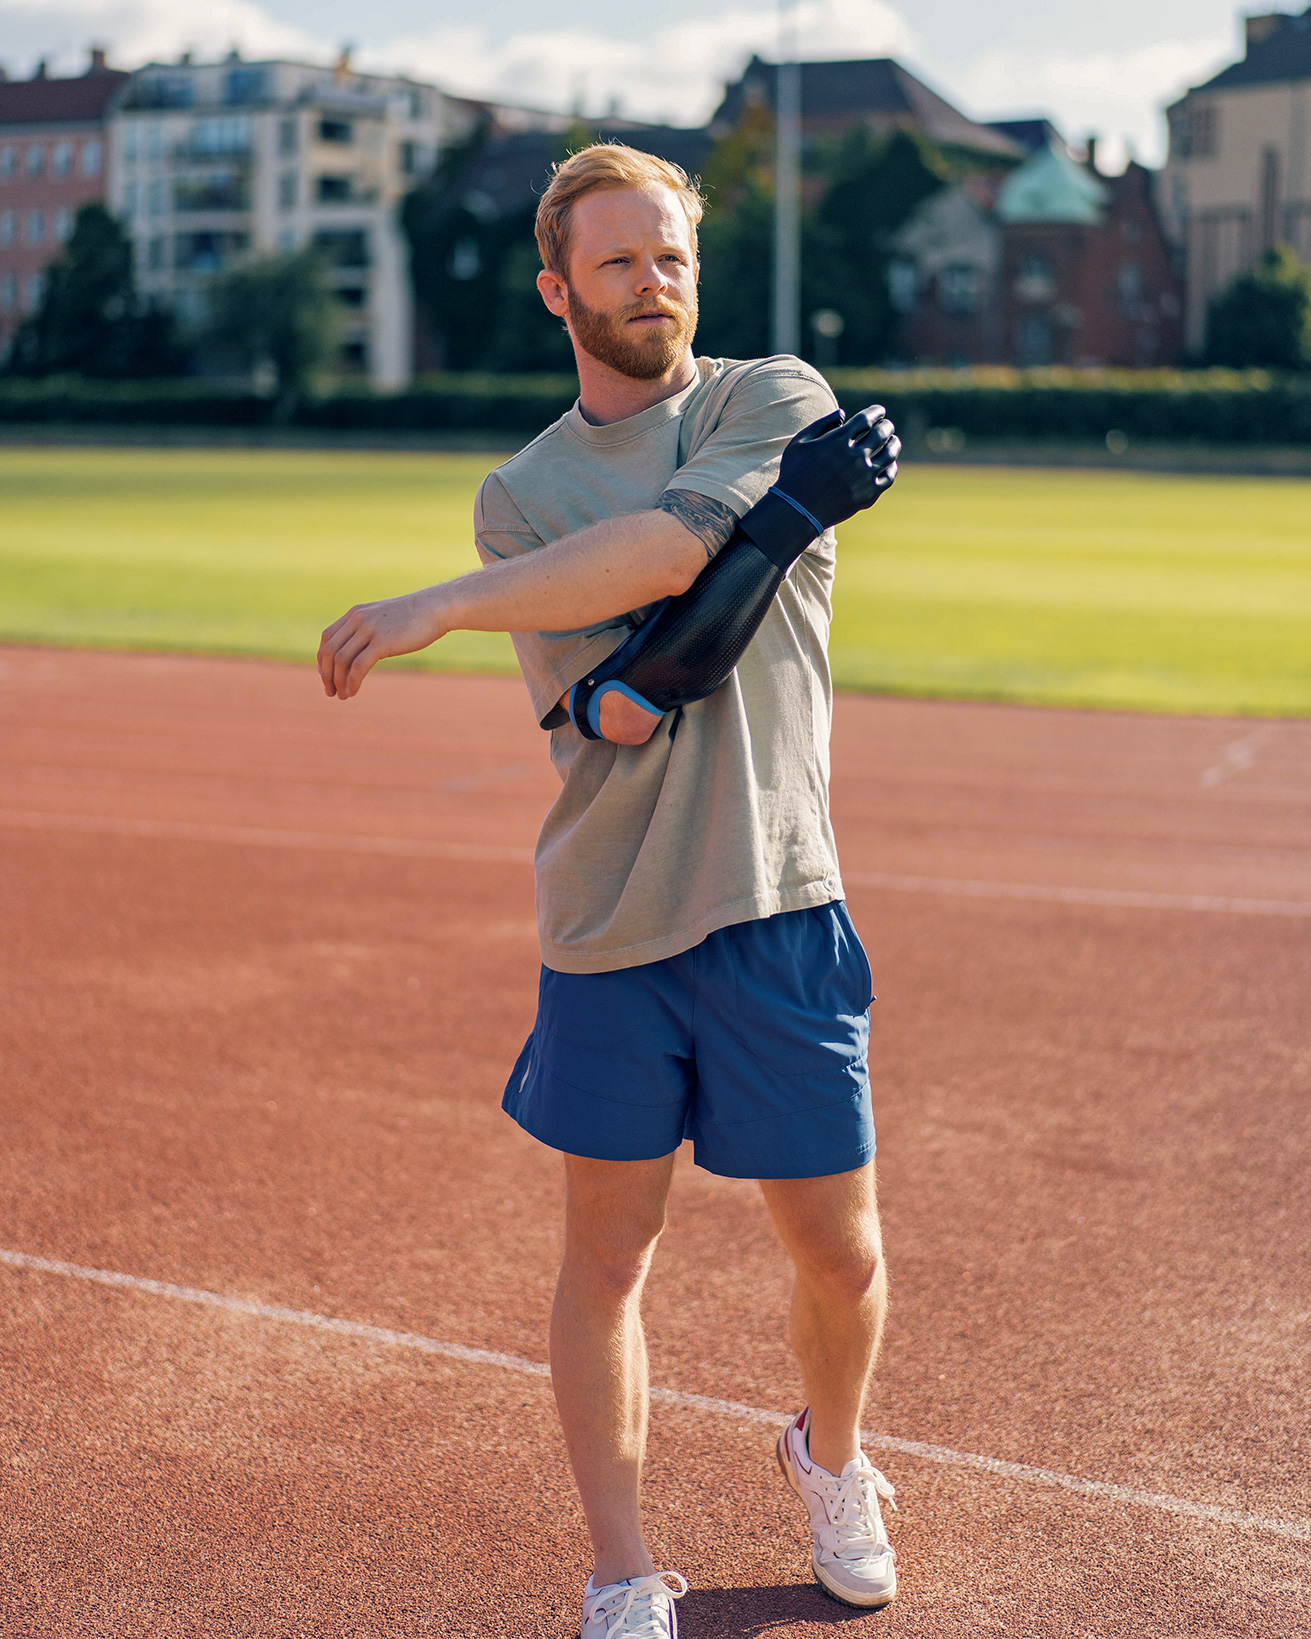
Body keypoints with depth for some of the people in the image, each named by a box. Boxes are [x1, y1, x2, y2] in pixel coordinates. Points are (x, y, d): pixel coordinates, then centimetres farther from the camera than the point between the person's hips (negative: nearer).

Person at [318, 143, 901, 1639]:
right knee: (605, 1258, 8)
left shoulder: (776, 404, 2)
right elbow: (613, 709, -10)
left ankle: (830, 1461, 40)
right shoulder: (520, 496, 7)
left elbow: (670, 544, -20)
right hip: (606, 929, 1)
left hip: (775, 910, -1)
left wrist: (441, 606, -22)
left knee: (840, 1252, 8)